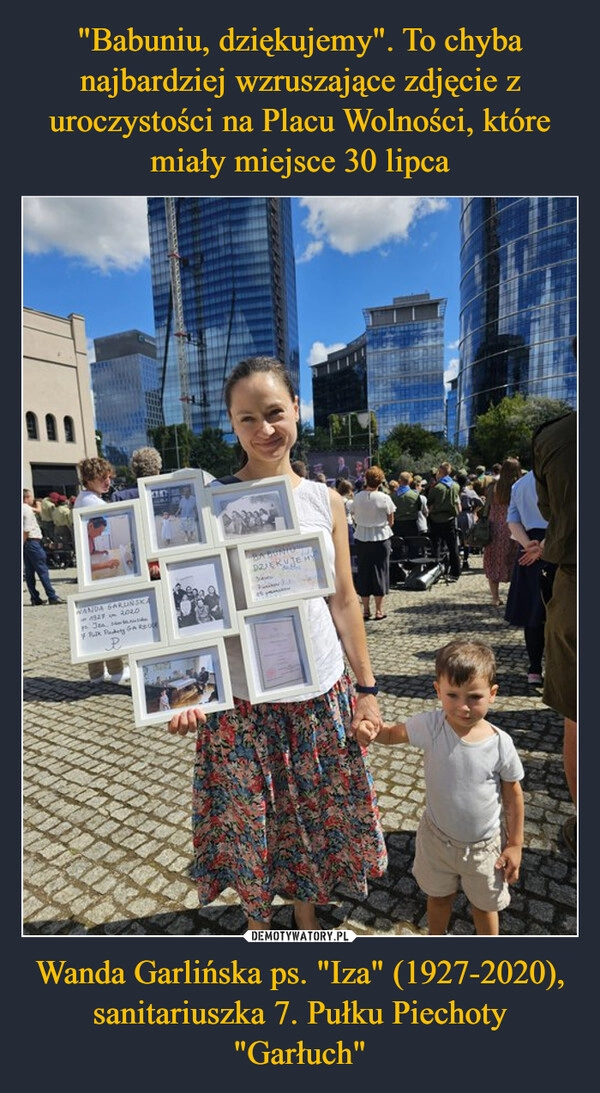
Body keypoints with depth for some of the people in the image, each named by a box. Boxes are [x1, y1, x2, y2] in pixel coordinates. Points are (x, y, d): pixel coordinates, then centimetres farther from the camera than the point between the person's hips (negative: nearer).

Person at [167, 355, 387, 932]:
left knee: (319, 816, 19)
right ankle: (257, 922, 49)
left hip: (323, 693, 3)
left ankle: (307, 914, 50)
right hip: (242, 700, -2)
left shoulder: (326, 501, -1)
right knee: (248, 824, 16)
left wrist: (366, 688, 5)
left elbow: (344, 601, 3)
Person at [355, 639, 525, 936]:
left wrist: (515, 844, -2)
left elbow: (513, 795, -10)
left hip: (484, 845, 0)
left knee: (485, 904, 27)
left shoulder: (500, 743, -23)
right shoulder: (430, 726, -25)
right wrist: (371, 731, -39)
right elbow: (393, 732, -15)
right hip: (437, 837, 0)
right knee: (439, 898, 27)